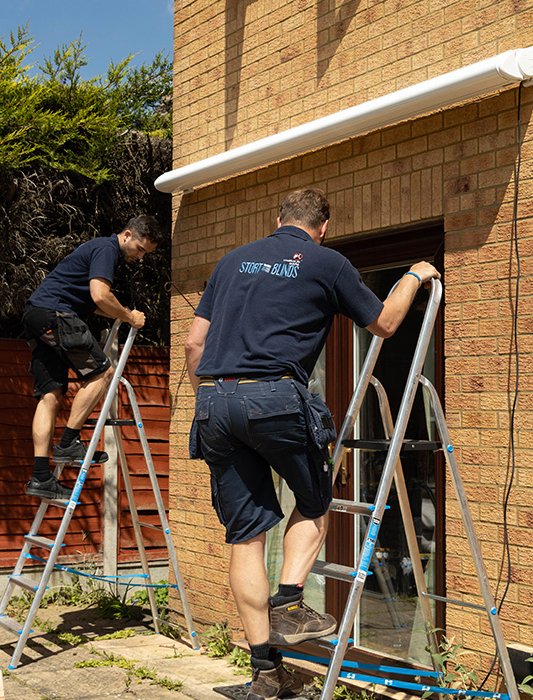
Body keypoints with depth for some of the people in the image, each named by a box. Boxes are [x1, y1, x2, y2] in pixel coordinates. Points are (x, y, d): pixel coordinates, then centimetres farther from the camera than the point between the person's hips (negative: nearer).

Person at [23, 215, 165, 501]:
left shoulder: (100, 248, 26)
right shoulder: (106, 249, -6)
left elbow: (94, 302, 33)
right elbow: (100, 296, -19)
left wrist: (123, 315, 18)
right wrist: (130, 318, -5)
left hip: (35, 317, 10)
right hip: (53, 313, -10)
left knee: (50, 395, 3)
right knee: (101, 372, -7)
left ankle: (40, 477, -2)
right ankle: (67, 443, -9)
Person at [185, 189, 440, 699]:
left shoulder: (233, 261, 21)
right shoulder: (327, 263, 8)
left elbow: (194, 342, 18)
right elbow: (383, 323, 20)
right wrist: (414, 278, 36)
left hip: (213, 403, 5)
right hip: (274, 397, -4)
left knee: (245, 533, 8)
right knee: (314, 501, 22)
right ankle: (288, 604, 5)